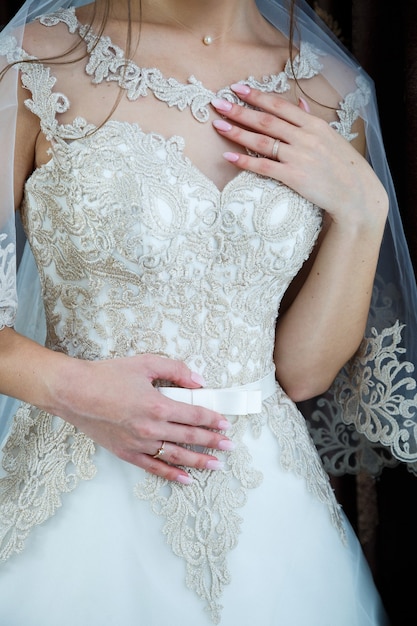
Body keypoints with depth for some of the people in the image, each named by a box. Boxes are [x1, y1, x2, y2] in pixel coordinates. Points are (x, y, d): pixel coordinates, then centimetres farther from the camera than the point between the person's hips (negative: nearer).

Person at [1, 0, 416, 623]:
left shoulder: (333, 90, 1)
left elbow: (301, 370, 0)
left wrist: (365, 210, -10)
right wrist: (70, 386, -18)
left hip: (267, 498, 3)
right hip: (82, 494, -2)